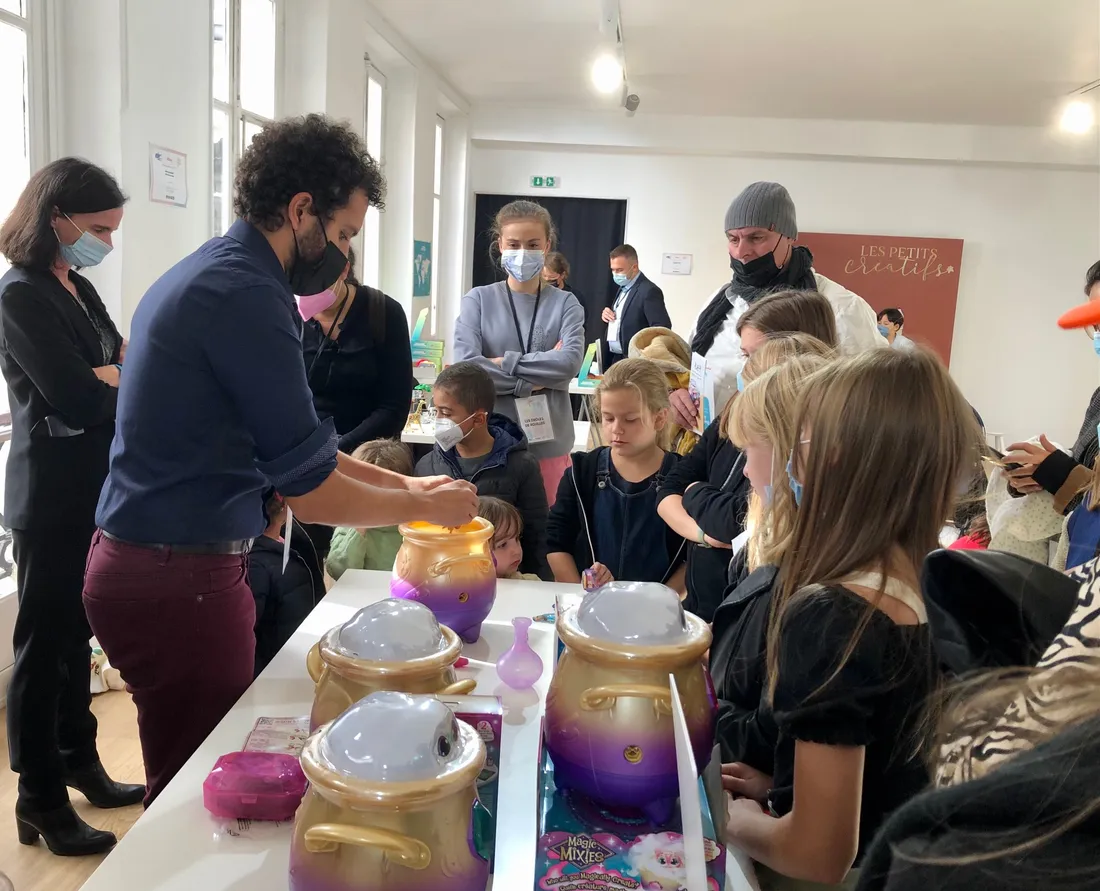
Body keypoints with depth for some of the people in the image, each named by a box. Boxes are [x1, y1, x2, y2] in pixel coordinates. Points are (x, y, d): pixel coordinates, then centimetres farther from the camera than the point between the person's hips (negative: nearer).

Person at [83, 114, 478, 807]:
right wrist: (426, 506, -1)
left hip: (141, 562, 10)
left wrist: (402, 481, 16)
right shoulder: (247, 295, -20)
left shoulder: (207, 272, 12)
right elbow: (315, 496, -18)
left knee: (188, 789, 21)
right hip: (180, 584, -10)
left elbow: (283, 441, 19)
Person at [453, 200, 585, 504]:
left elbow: (570, 362, -12)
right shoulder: (478, 300, 1)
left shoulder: (565, 304, 4)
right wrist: (535, 381, -12)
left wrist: (504, 363, -12)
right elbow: (466, 367, -12)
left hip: (549, 444, 1)